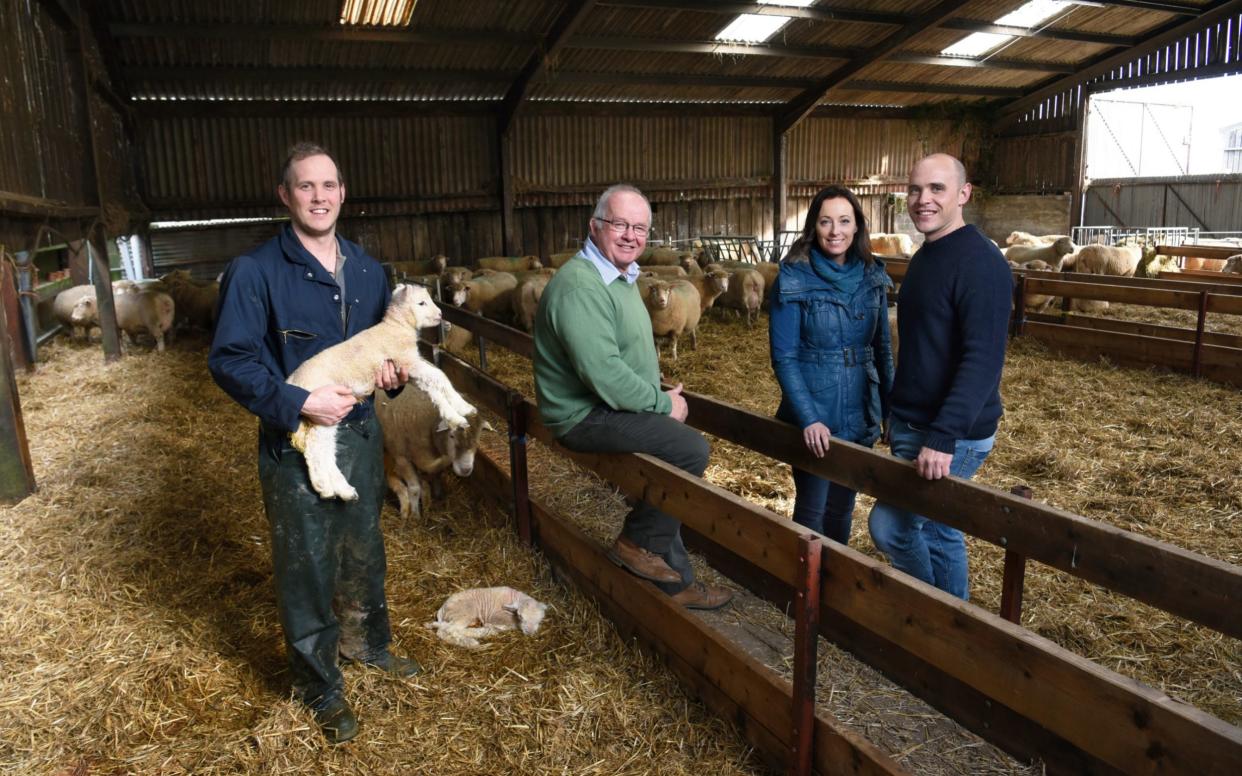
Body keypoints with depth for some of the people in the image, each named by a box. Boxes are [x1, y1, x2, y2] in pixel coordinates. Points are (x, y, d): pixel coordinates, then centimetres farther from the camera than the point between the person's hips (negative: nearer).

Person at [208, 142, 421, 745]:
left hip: (361, 435, 5)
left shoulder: (366, 270, 5)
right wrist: (298, 403, -24)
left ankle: (366, 642, 45)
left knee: (364, 549, 21)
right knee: (306, 566, 8)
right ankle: (318, 685, 28)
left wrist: (393, 369, -5)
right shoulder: (254, 272, -13)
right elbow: (228, 359, -15)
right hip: (295, 444, -5)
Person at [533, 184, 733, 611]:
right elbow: (604, 374, -27)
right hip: (586, 416, -10)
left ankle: (674, 580, 17)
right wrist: (662, 403, -16)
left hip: (612, 405, 10)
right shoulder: (580, 287, -21)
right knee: (691, 449, -19)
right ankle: (640, 543, 1)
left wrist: (661, 394, 6)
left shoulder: (621, 277, 13)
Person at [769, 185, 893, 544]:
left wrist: (891, 408, 7)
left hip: (861, 417, 4)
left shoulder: (872, 277, 3)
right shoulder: (794, 281, -11)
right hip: (815, 419, -4)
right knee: (812, 510, 6)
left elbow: (882, 347, 10)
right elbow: (784, 358, -13)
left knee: (842, 508, 17)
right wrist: (808, 418, -20)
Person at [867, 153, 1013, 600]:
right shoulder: (924, 258, 11)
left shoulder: (979, 262, -17)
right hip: (911, 426, 9)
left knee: (889, 526, -6)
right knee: (937, 530, 16)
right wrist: (898, 415, 21)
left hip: (953, 435, -9)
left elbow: (983, 360, -25)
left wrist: (943, 438, -30)